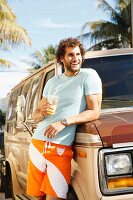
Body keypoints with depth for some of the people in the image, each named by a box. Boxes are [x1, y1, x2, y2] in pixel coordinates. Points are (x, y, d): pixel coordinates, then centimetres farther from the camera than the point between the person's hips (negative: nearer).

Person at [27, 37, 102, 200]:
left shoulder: (88, 76, 1)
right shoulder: (52, 82, 17)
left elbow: (94, 112, -7)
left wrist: (64, 122, -16)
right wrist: (42, 113, -3)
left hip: (60, 148, -5)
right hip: (37, 143, 5)